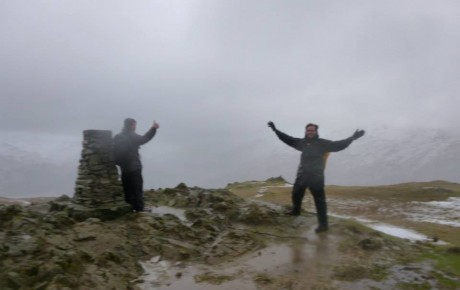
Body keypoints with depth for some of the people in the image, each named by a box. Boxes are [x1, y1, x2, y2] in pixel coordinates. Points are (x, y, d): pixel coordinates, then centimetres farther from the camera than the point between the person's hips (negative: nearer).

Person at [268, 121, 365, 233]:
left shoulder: (322, 143, -4)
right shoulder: (302, 142, 8)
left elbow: (338, 145, -8)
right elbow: (288, 139, 12)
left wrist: (352, 138, -18)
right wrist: (275, 130, 9)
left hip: (316, 176, -5)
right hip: (302, 174, 6)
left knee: (319, 200, -3)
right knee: (296, 194, 23)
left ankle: (323, 224, 3)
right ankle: (296, 210, 50)